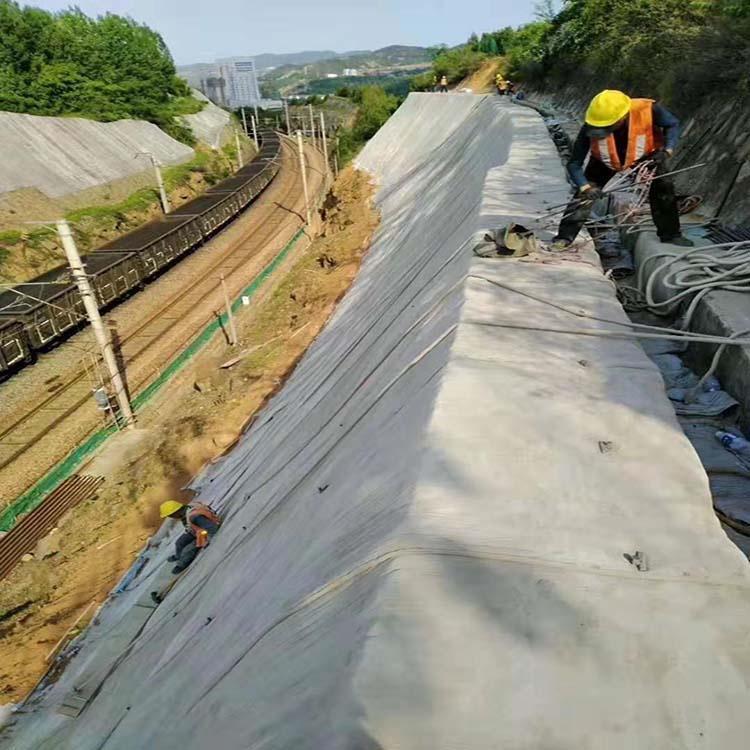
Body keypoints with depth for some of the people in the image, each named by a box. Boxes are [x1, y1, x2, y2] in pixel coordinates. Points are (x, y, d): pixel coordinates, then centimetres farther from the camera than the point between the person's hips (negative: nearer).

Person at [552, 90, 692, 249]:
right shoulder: (590, 129, -37)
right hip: (604, 161, -1)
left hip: (645, 155, 1)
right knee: (585, 194, -19)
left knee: (664, 190, -3)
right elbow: (574, 164, -32)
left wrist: (667, 151, -29)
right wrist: (585, 187, -48)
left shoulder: (648, 110, -35)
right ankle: (565, 237, -13)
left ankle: (671, 235, 13)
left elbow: (673, 124, -14)